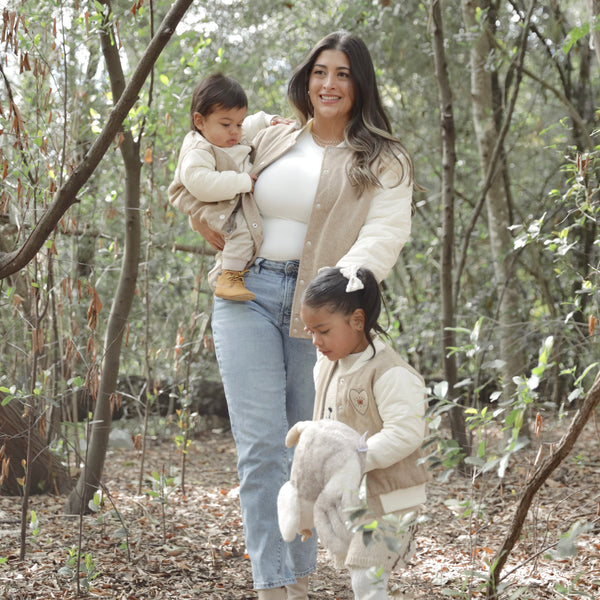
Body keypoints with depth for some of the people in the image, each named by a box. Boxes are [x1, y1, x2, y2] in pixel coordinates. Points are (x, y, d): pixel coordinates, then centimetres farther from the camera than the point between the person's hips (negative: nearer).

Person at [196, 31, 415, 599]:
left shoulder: (382, 162, 5)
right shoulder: (270, 140, 15)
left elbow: (386, 232, -11)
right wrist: (207, 222, 10)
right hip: (248, 295, 2)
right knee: (261, 446, -9)